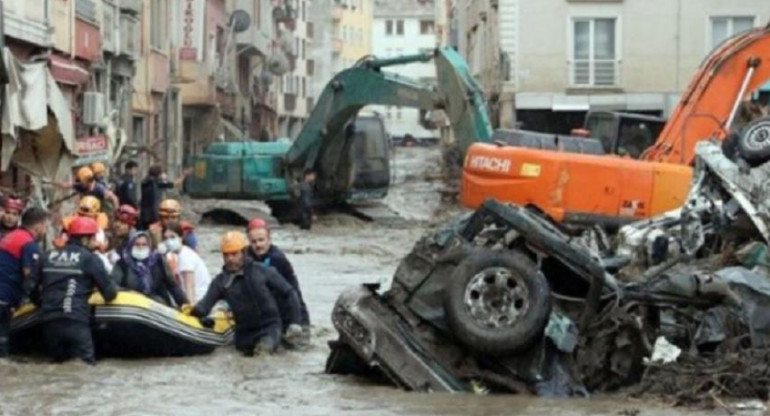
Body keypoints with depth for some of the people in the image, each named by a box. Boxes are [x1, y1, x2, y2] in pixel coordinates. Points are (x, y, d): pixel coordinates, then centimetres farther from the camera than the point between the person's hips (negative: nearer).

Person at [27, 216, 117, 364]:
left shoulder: (49, 256, 16)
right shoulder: (90, 259, 2)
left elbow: (33, 289, 17)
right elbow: (109, 293, 2)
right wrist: (113, 290, 26)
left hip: (49, 322, 5)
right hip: (75, 322, -5)